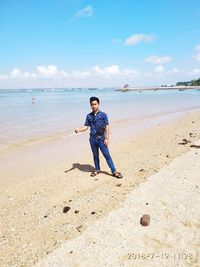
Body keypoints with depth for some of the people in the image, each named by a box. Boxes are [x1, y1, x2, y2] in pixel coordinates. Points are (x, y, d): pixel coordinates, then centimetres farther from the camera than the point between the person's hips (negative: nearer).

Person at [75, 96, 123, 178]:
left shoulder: (103, 114, -4)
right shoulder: (89, 116, 4)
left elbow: (106, 127, -5)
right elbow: (86, 126, 7)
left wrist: (106, 138, -10)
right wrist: (78, 129, -12)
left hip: (101, 138, -3)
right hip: (92, 139, 3)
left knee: (107, 155, -1)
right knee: (95, 155, 16)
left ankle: (114, 171, 6)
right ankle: (97, 169, 32)